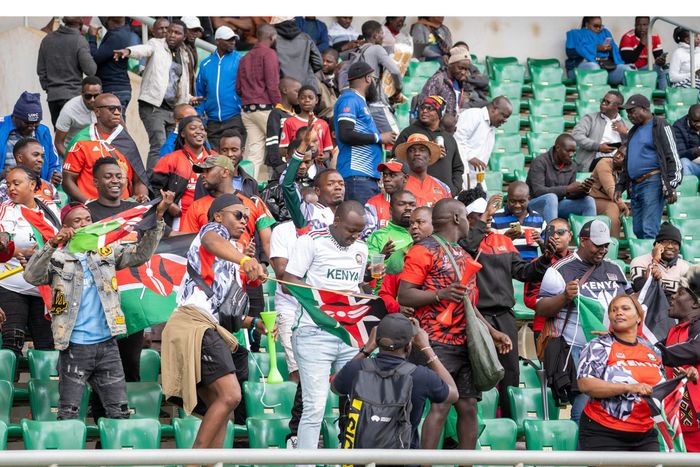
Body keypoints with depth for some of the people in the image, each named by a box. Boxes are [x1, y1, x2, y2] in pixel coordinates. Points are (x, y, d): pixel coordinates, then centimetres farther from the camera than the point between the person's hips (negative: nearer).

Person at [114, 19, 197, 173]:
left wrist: (188, 98, 10)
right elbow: (144, 49, -22)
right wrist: (129, 51, -44)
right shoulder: (156, 45, 1)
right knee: (159, 146, -19)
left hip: (173, 108, 7)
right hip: (153, 106, -7)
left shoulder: (184, 56, 18)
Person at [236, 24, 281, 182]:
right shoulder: (269, 54, -5)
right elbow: (272, 85, -12)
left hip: (247, 109, 7)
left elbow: (238, 88, 16)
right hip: (265, 108, -6)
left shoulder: (245, 58, 16)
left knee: (254, 153, 3)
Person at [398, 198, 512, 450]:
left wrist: (492, 332, 20)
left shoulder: (464, 256, 22)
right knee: (440, 405, -14)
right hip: (439, 343, -8)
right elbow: (404, 296, -11)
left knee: (468, 407, 5)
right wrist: (440, 294, -22)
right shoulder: (424, 251, -4)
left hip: (467, 343, 8)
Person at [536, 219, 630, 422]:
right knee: (584, 409, -13)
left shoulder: (614, 269, 18)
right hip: (578, 351, -6)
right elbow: (540, 309, -4)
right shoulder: (560, 270, -1)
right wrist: (565, 297, -21)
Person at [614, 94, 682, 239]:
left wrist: (671, 186, -16)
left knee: (649, 229, -15)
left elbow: (672, 157, -9)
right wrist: (620, 186, 22)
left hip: (653, 183, -9)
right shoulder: (634, 131, 23)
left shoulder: (660, 127, -3)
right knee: (638, 230, 7)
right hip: (635, 186, 9)